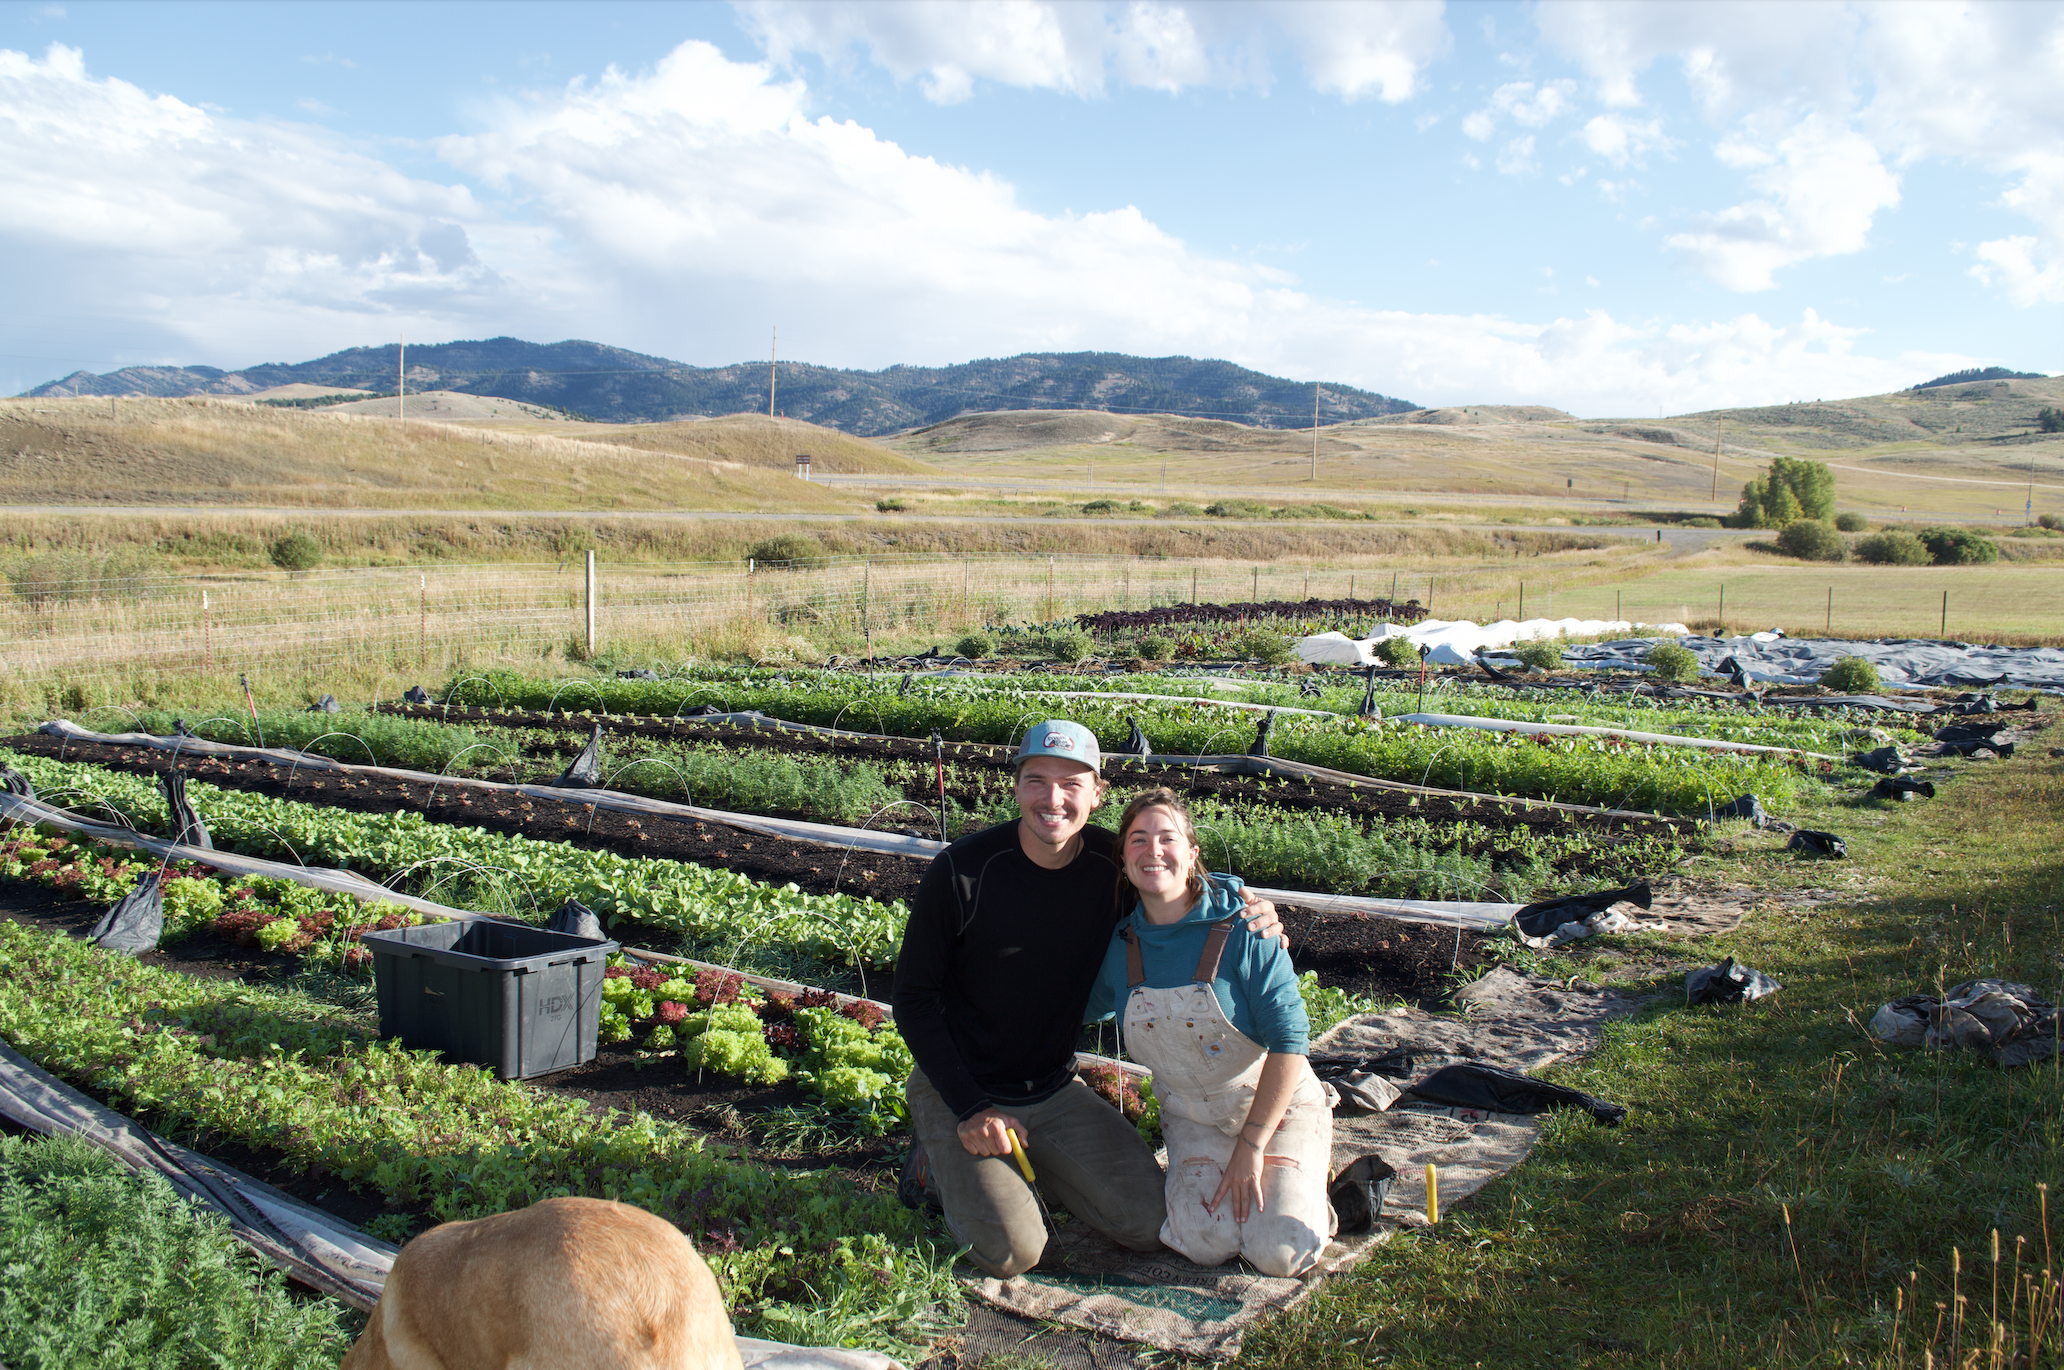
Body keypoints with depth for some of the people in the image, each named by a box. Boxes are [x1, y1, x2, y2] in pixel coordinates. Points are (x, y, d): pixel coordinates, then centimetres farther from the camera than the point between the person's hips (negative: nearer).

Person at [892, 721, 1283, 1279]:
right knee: (1012, 1251, -19)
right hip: (959, 1087, -4)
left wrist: (1251, 915, -16)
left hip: (1056, 1091, 4)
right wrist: (969, 1108, -18)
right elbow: (914, 999, -11)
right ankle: (944, 1157, 10)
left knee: (1152, 1224, -3)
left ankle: (1022, 1158, 17)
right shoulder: (962, 871, -20)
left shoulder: (1113, 863, -10)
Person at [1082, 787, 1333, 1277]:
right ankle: (1200, 1171, 12)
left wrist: (1251, 1146, -20)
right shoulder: (1119, 945, -7)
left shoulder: (1243, 928, -20)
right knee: (1205, 1242, -20)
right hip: (1192, 1118, 3)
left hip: (1276, 1107, -3)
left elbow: (1288, 1041, -19)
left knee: (1280, 1253, -19)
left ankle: (1305, 1180, 13)